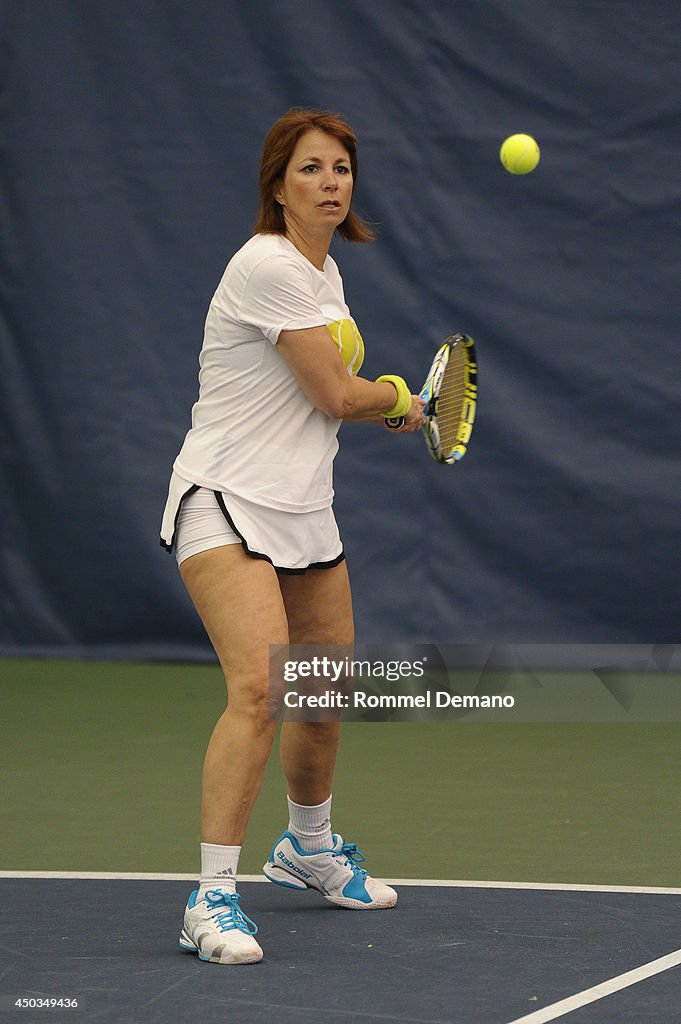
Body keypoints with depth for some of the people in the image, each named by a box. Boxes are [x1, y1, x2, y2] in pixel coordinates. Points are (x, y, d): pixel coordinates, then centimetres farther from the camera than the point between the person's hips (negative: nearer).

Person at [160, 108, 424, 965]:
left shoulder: (323, 272, 14)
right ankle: (213, 900, -25)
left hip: (302, 510, 9)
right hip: (225, 502, -9)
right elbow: (334, 394, -15)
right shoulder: (268, 266, -16)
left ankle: (309, 848, 44)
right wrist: (397, 395, 5)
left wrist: (390, 410, 6)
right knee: (259, 688, -25)